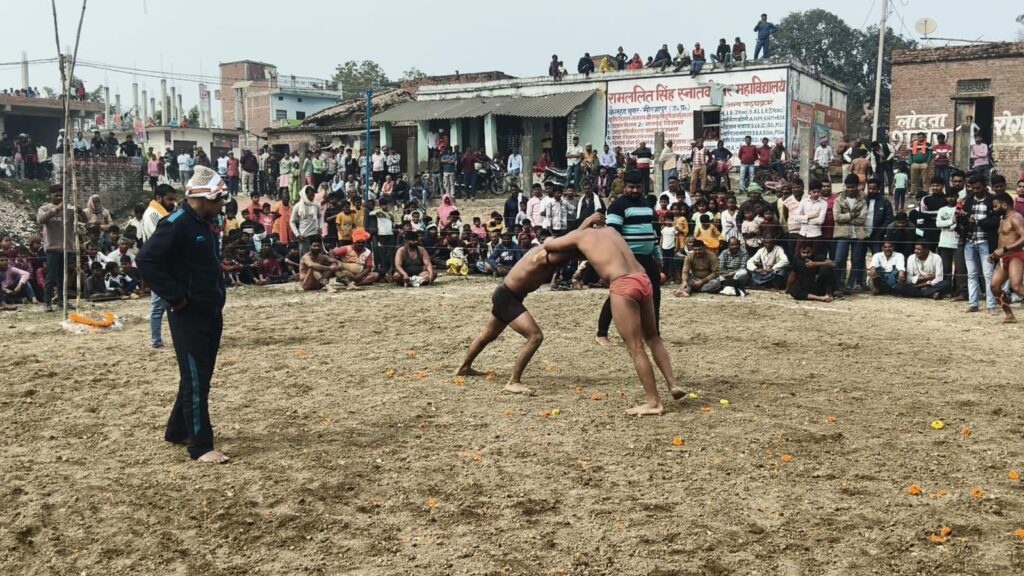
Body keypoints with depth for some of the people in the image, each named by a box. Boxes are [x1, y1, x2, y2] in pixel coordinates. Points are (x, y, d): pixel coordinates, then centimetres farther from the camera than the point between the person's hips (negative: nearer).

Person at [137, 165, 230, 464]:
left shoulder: (207, 223, 12)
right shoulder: (176, 224, -16)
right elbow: (146, 260, -23)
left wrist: (217, 296, 12)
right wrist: (175, 297, -20)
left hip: (212, 313, 9)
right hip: (189, 315, -9)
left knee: (201, 377, 16)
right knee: (195, 380, -5)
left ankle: (177, 431, 30)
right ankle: (201, 447, 0)